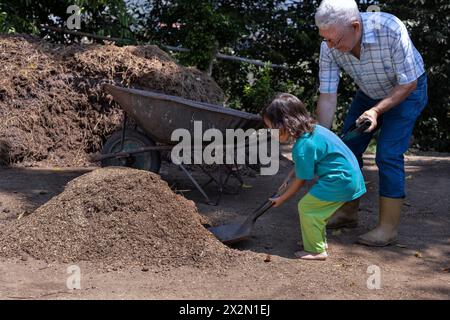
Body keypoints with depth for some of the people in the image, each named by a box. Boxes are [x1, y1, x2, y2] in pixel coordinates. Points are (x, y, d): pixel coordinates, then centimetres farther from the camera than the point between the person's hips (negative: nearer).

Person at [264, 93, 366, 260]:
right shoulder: (313, 129, 7)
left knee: (306, 207, -4)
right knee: (316, 207, 18)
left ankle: (316, 251, 4)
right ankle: (319, 240, 31)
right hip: (350, 175, 10)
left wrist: (281, 198, 5)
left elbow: (300, 180, -10)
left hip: (340, 180, -10)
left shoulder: (302, 147, -21)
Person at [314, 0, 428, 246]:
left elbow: (407, 84, -26)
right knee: (347, 148, 3)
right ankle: (348, 213, 19)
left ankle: (388, 228, -4)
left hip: (406, 91, -5)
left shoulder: (390, 29, -37)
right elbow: (327, 97, -20)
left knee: (388, 156, -14)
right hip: (369, 93, 5)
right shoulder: (329, 48, -24)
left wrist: (376, 111, -35)